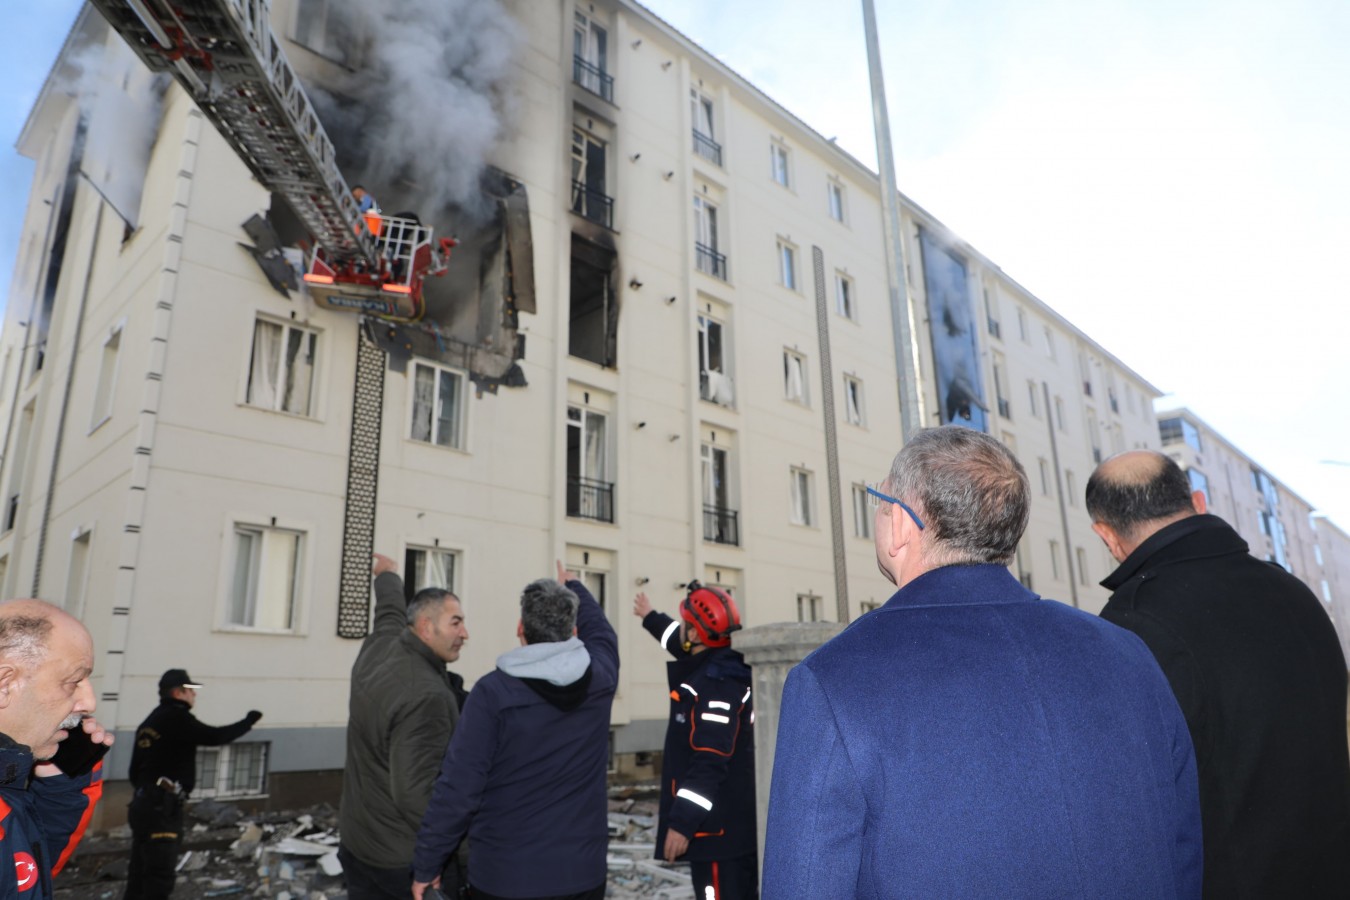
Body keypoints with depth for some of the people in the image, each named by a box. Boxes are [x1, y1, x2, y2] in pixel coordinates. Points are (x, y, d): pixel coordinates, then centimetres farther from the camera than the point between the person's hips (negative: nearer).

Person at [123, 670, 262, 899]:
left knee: (140, 874, 13)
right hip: (162, 807, -10)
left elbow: (135, 769, 21)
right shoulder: (176, 717, -11)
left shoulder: (149, 722, 17)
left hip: (143, 803, 10)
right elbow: (214, 737, -16)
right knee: (159, 876, -8)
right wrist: (247, 723, -3)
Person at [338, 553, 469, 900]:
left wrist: (388, 577, 41)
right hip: (409, 859, -8)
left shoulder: (378, 648, -3)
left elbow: (390, 612, 20)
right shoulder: (428, 696, -27)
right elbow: (416, 795, -31)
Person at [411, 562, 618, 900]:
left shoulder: (492, 691, -15)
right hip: (583, 872, 3)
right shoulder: (600, 679, -4)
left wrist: (426, 866, -4)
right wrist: (574, 587, 36)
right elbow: (602, 633, 19)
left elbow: (458, 787, -17)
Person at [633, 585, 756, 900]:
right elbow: (685, 647, 33)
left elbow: (709, 763, -26)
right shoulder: (713, 669, 9)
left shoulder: (717, 684, -21)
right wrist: (651, 618, 47)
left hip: (719, 827, -10)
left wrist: (682, 822, -24)